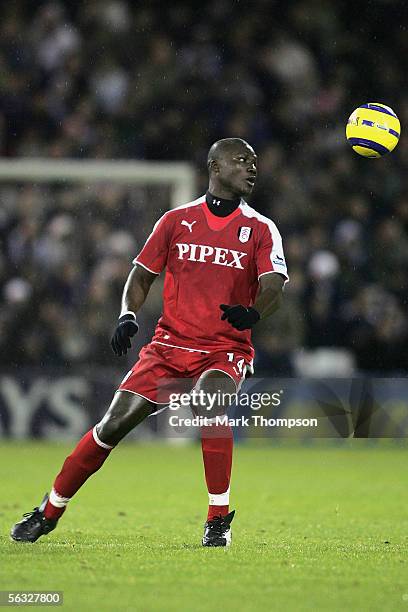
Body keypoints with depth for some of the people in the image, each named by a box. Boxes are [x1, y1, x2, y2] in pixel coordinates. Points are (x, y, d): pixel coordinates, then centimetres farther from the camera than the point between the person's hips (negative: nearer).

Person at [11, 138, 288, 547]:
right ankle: (49, 512, 10)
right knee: (115, 422, -7)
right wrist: (127, 315, -7)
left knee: (210, 404, -33)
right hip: (170, 344, 2)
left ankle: (219, 521, -21)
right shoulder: (177, 220, 6)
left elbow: (273, 289, -12)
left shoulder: (261, 229, 1)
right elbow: (141, 276, 12)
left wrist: (253, 313, -35)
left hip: (225, 349, -2)